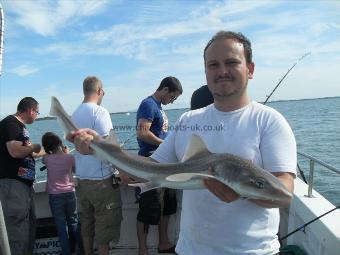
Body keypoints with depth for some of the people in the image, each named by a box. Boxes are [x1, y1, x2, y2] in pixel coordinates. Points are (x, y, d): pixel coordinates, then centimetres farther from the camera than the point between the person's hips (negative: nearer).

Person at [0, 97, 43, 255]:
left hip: (24, 183, 10)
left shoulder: (20, 126, 17)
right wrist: (33, 147, -7)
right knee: (18, 228, -6)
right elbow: (15, 151, -25)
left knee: (29, 224, 17)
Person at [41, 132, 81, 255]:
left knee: (61, 225, 7)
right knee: (73, 222, 16)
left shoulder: (47, 159, -9)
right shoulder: (70, 157, -9)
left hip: (55, 196, -1)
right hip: (70, 193, 1)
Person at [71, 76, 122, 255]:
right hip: (101, 179, -7)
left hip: (81, 178, 8)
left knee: (86, 221, 19)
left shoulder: (75, 114, 9)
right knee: (105, 223, 5)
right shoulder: (99, 111, -14)